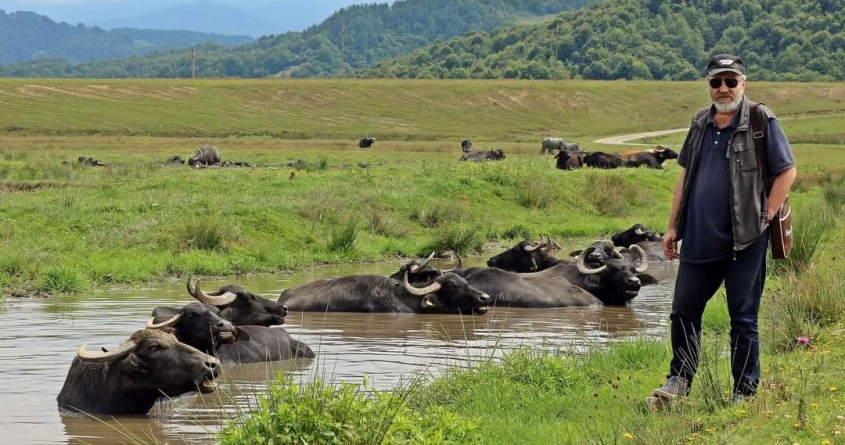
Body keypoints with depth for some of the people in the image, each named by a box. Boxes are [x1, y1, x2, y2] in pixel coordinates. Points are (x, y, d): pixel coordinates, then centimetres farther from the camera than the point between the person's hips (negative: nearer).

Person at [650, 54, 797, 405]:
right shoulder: (701, 123, 11)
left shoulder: (761, 122, -6)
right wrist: (672, 226, 14)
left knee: (743, 319, 2)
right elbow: (685, 175, 17)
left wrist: (765, 217, -9)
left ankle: (745, 393, 10)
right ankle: (679, 382, 22)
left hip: (744, 242, -5)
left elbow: (787, 171, -5)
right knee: (683, 312, 9)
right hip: (698, 239, 6)